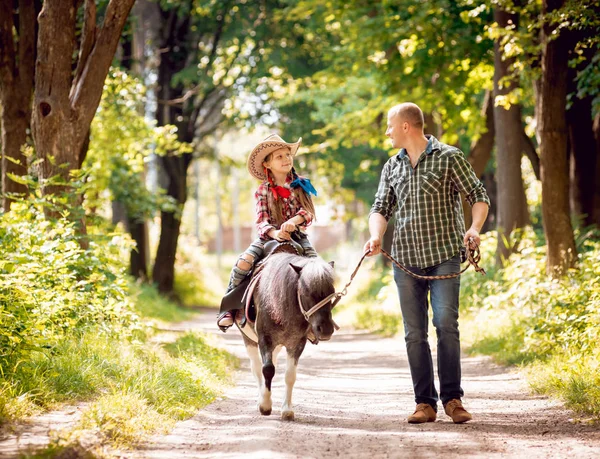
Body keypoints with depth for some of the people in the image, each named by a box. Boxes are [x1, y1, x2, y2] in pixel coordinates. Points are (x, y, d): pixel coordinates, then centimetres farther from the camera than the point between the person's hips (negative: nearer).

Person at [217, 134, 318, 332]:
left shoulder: (301, 185, 3)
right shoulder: (263, 191, 0)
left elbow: (308, 212, -6)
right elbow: (261, 221, -7)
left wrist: (293, 222, -28)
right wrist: (275, 233, -30)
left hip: (297, 236, 1)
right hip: (270, 237, -1)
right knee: (243, 262, -23)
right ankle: (229, 307, -9)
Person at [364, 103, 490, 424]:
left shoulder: (449, 157, 0)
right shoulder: (392, 167, 14)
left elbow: (478, 196, 1)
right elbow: (381, 207, 10)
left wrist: (474, 228, -19)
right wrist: (376, 236, -11)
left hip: (444, 255, -4)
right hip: (405, 258, 4)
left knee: (446, 323, -14)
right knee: (414, 333, 2)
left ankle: (452, 398, -6)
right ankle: (425, 403, 6)